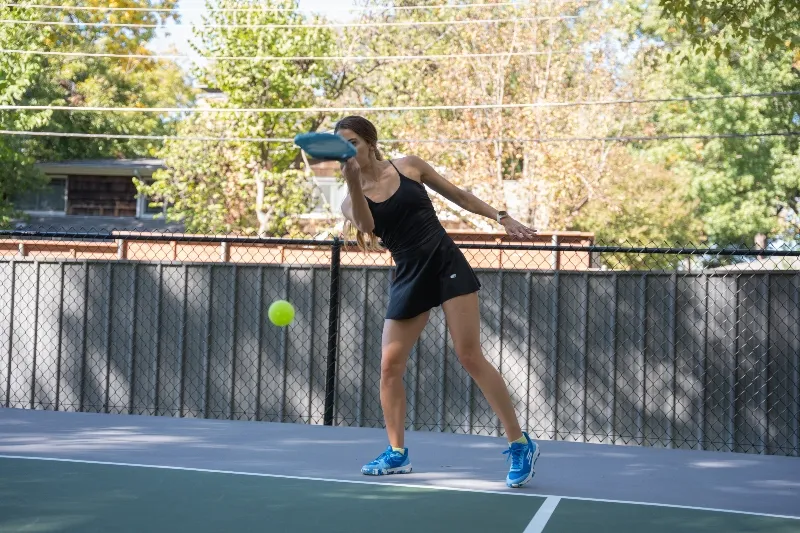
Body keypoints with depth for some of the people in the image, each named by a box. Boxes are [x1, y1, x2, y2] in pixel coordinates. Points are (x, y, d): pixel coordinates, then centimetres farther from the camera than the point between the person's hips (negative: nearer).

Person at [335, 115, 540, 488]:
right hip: (408, 278, 3)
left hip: (446, 264, -3)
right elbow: (366, 226, -20)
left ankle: (520, 445, -1)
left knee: (469, 356, -9)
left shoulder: (408, 166, 3)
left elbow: (458, 195, 14)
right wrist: (352, 179, -31)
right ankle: (397, 453, 14)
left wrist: (502, 218, 9)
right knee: (390, 365, -3)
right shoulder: (351, 201, 4)